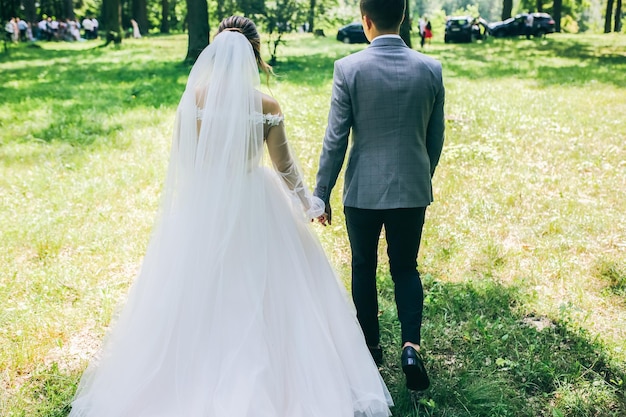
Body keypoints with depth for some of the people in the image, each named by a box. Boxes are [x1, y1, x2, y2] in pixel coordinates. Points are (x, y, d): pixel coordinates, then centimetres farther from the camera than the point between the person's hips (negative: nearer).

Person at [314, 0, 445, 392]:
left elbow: (335, 140, -10)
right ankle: (411, 345, 0)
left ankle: (371, 345, 31)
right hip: (412, 189, 2)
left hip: (363, 190, -2)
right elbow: (436, 138, 3)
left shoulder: (348, 68, -12)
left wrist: (321, 194, 0)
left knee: (364, 269, 17)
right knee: (406, 269, 17)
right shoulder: (431, 69, -4)